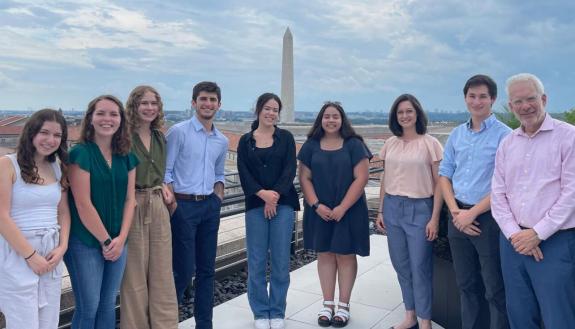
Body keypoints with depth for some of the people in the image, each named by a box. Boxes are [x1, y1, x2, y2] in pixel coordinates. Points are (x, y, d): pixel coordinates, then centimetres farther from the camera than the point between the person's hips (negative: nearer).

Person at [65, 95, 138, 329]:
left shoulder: (127, 157, 7)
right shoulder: (80, 153, -10)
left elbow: (129, 199, 6)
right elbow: (83, 204, -14)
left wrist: (120, 238, -5)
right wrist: (105, 240, -10)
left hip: (117, 242, 5)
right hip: (86, 243, -5)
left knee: (108, 305, 13)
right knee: (88, 307, 2)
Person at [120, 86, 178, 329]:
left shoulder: (160, 138, 12)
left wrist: (163, 187, 4)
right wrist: (131, 198, -17)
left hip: (158, 206, 6)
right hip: (132, 207, -5)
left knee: (162, 272, 10)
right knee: (134, 273, 5)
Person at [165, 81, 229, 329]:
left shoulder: (222, 141, 12)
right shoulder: (179, 131, -6)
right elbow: (165, 172, -8)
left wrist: (218, 197, 6)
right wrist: (173, 205, -12)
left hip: (210, 207, 6)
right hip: (184, 206, -6)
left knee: (207, 269, 11)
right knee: (184, 270, -2)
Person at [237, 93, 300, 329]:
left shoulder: (285, 137, 7)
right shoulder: (246, 141, 8)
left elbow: (290, 170, -3)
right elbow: (244, 173, -1)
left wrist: (275, 196, -13)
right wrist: (263, 194, -15)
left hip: (283, 204, 0)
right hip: (255, 205, 1)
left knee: (280, 261, 3)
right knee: (256, 262, 3)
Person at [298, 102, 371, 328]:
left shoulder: (354, 145, -3)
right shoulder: (311, 146, 5)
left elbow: (361, 178, -8)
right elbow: (304, 178, 3)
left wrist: (343, 207, -14)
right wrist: (316, 205, -10)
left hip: (348, 211, -2)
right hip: (320, 212, 2)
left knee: (345, 255, 4)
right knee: (324, 255, 8)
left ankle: (344, 306, 17)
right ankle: (327, 305, 19)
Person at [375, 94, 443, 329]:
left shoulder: (430, 143, -5)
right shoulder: (390, 144, 8)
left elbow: (439, 183, -5)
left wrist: (435, 218, -9)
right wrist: (380, 211, 10)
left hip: (419, 209, -4)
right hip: (392, 208, 5)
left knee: (420, 267, 1)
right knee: (400, 264, 12)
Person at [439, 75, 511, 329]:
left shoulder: (504, 135, -8)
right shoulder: (456, 135, 9)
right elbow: (444, 174, 9)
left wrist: (472, 213, -13)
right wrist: (455, 211, -4)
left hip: (488, 217, -5)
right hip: (458, 216, 5)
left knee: (495, 289, 4)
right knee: (466, 283, 17)